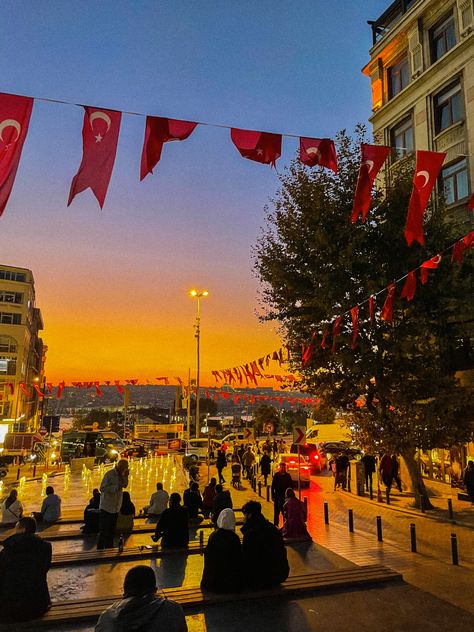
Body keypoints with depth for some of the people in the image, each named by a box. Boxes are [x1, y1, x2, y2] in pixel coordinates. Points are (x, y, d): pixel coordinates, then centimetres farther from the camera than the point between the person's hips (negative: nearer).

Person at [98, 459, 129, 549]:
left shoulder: (121, 474, 5)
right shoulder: (109, 474, -18)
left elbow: (125, 485, 9)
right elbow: (102, 488, -21)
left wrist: (125, 476, -7)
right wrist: (116, 487, -23)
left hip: (115, 507, 7)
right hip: (106, 507, -7)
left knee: (111, 531, 15)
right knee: (103, 531, 0)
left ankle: (109, 549, 25)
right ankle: (100, 550, 9)